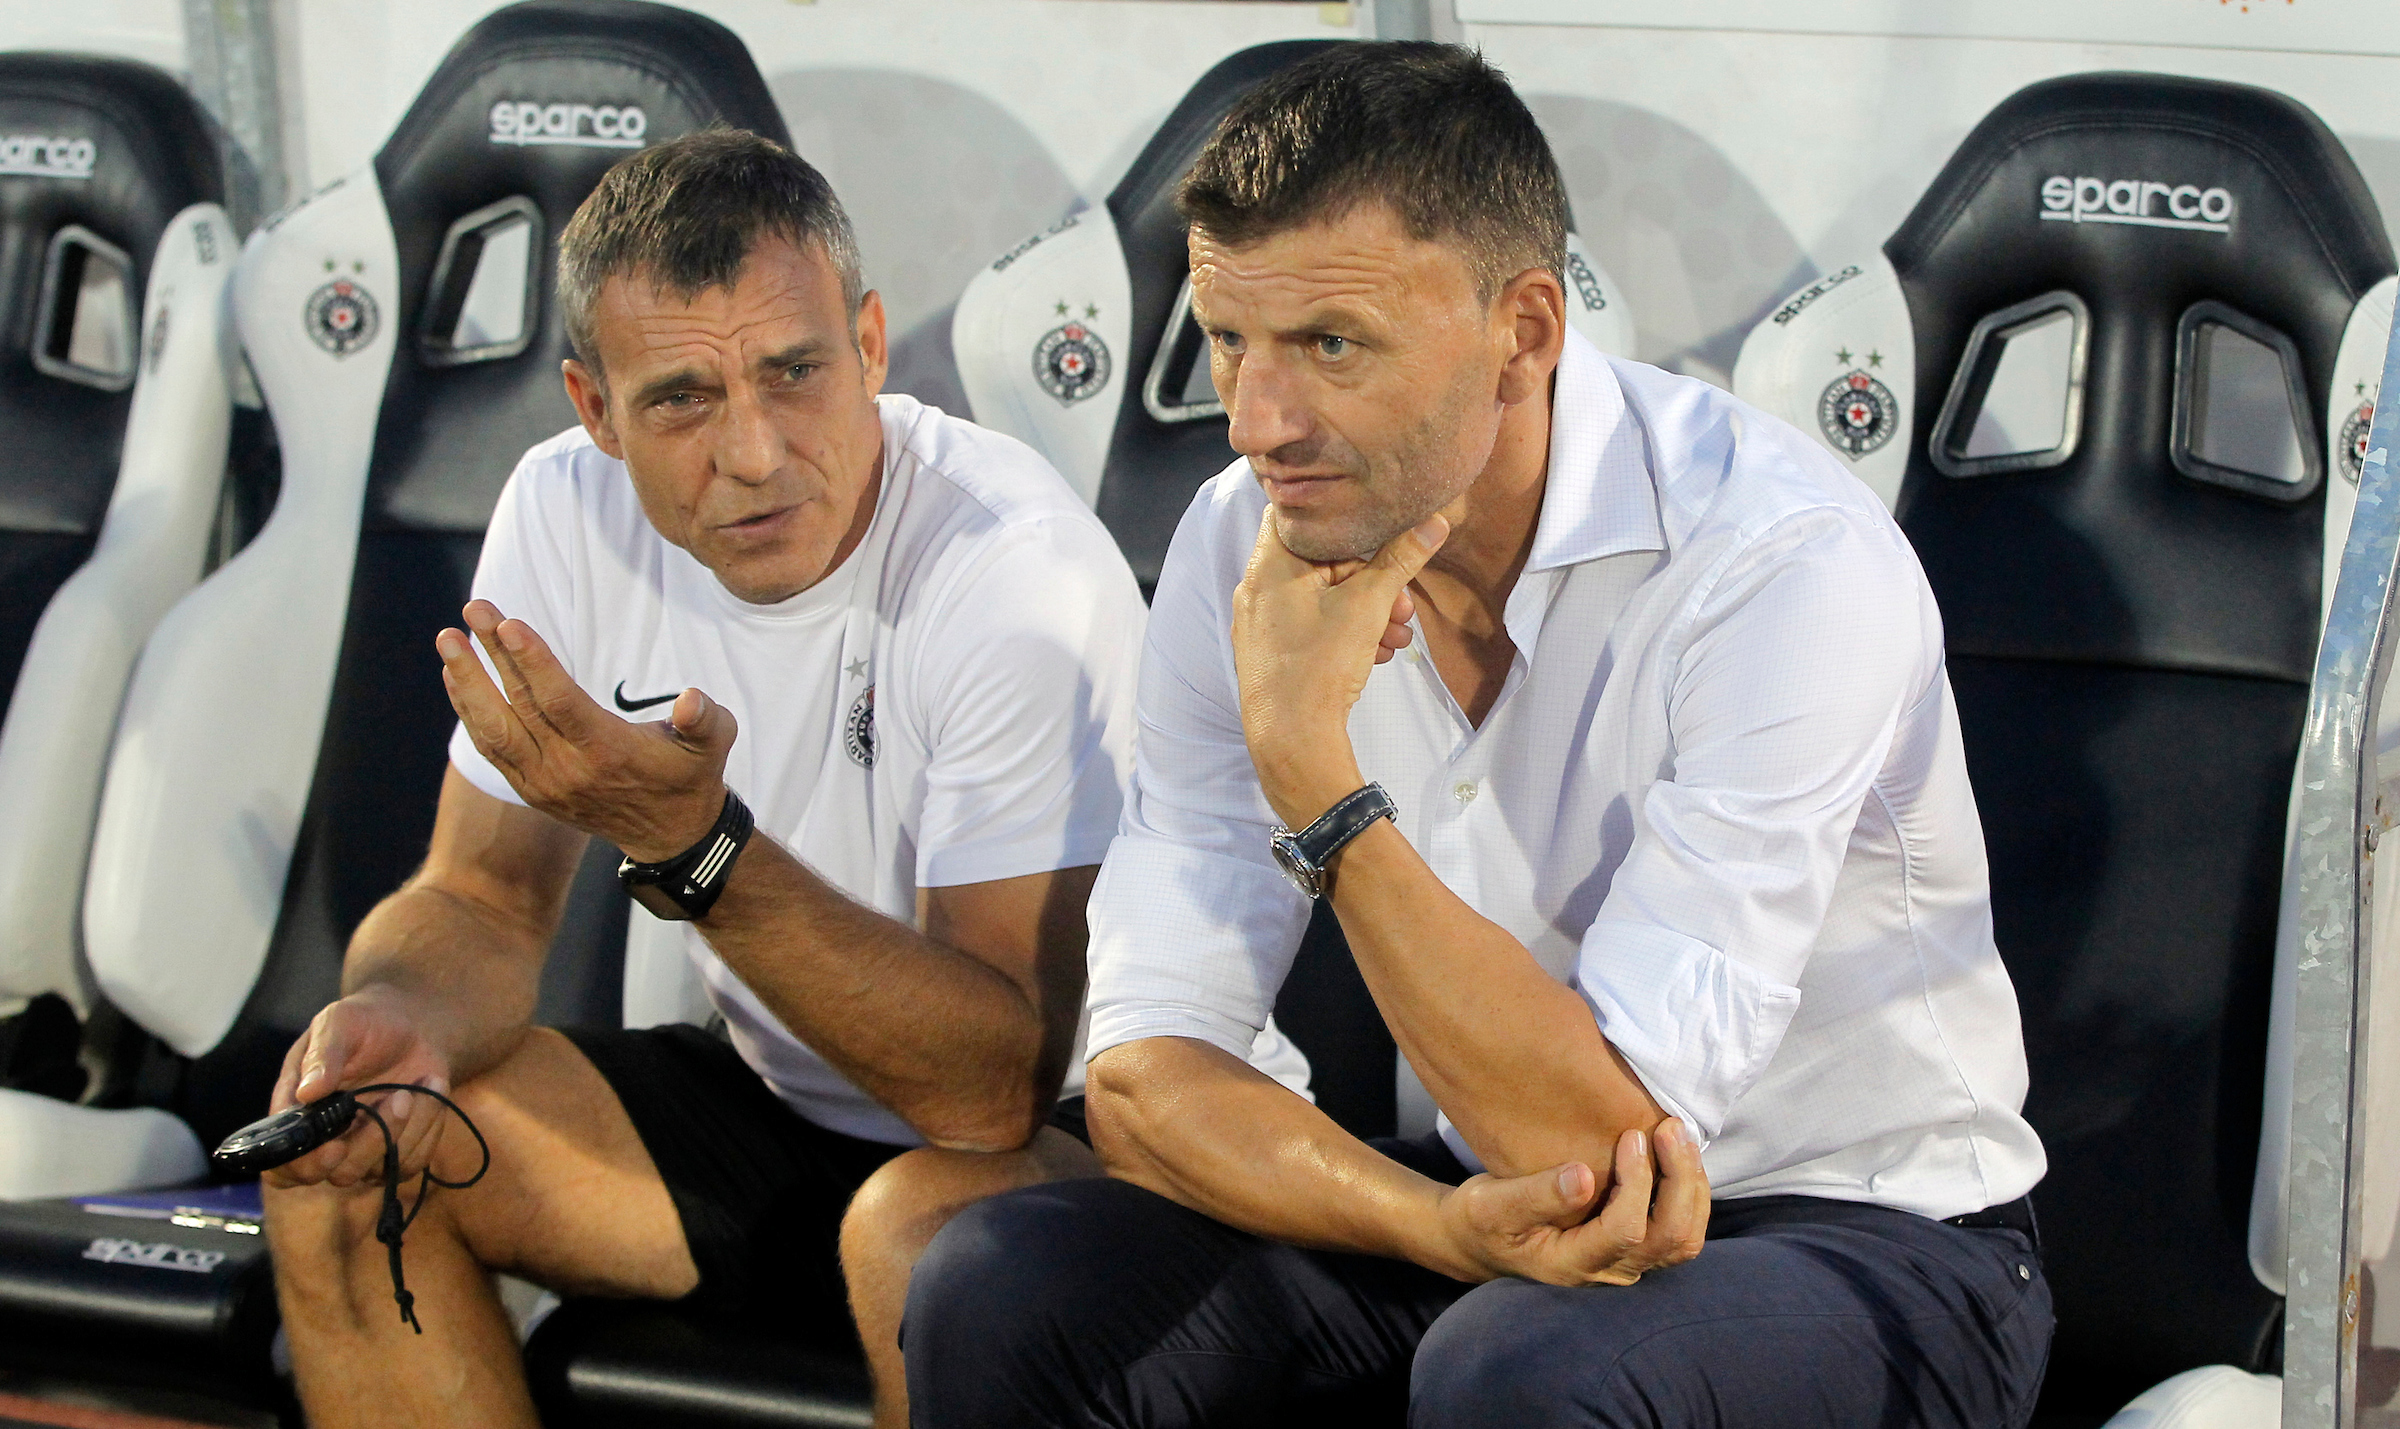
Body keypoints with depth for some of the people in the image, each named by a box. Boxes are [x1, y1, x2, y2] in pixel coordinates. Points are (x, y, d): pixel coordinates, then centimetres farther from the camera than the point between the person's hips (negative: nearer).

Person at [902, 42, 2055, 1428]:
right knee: (1000, 1293, -16)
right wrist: (1446, 1224, -26)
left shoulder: (1784, 563, -23)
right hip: (1498, 1200, 5)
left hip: (1873, 1239, -5)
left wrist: (1308, 754, -27)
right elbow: (1145, 1076, -8)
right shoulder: (1248, 543, -6)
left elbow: (1599, 1128, -26)